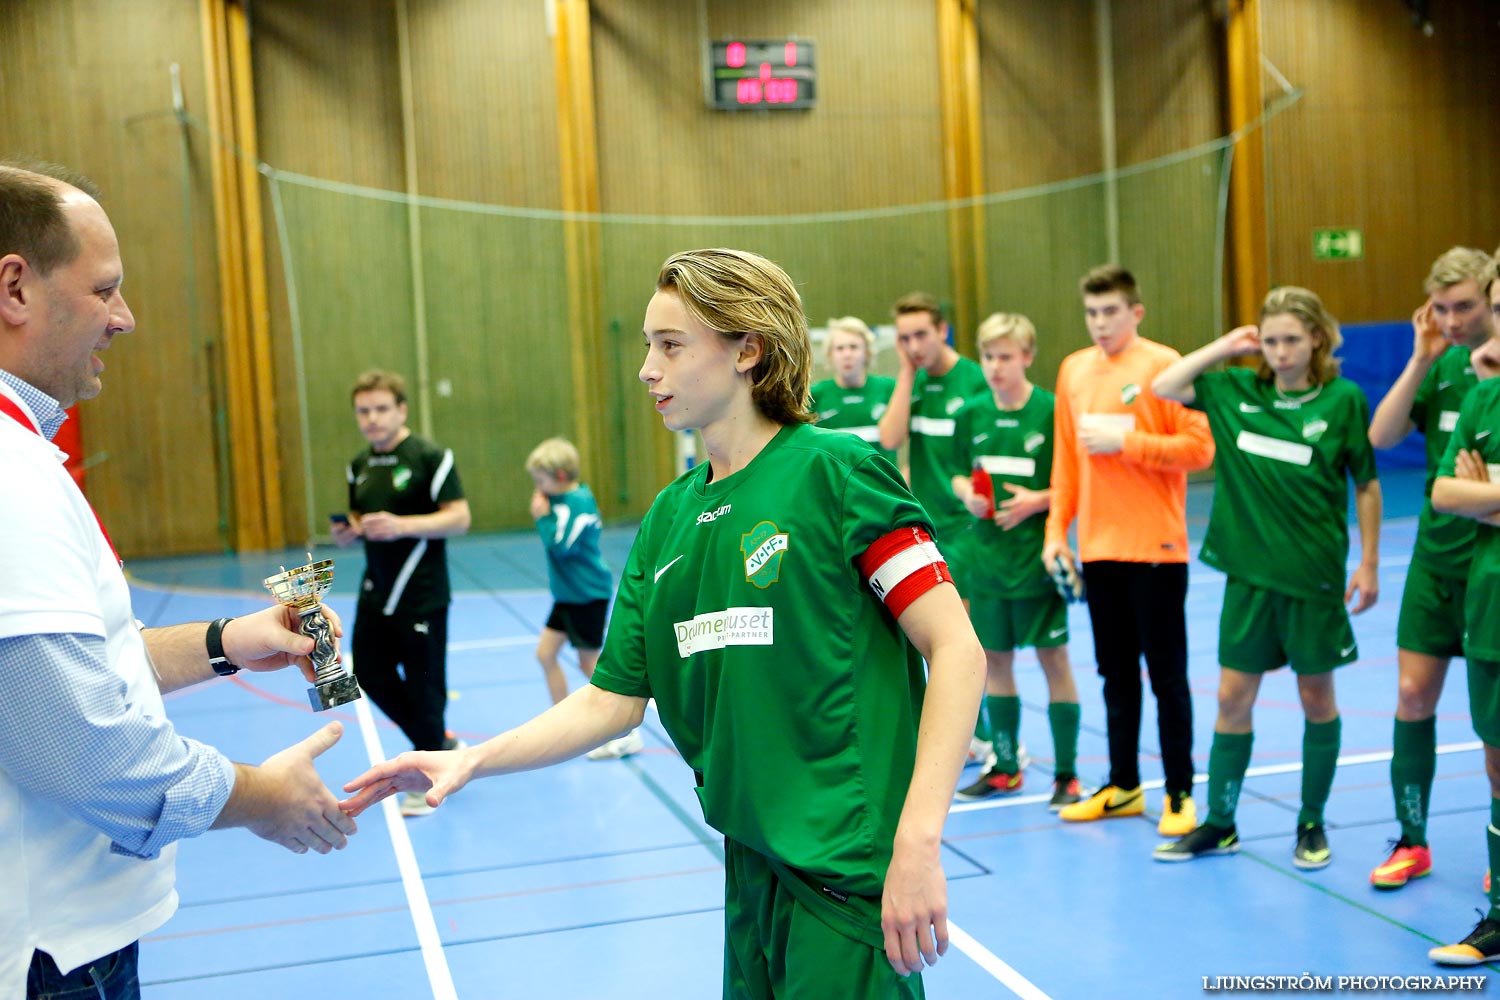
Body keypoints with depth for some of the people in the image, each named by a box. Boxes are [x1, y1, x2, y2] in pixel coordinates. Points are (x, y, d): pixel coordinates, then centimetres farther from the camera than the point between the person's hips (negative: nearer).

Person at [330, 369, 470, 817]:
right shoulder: (358, 466, 10)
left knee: (424, 685, 0)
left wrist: (403, 525, -26)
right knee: (370, 675, 11)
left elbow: (459, 518, -15)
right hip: (376, 592, 7)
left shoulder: (430, 457, -11)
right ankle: (438, 740, 31)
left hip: (422, 596, -7)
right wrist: (347, 532, -1)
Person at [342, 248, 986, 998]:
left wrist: (917, 841, -21)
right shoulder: (667, 518, 7)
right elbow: (614, 699, 10)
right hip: (751, 865, 6)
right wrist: (473, 760, -2)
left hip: (851, 873, -6)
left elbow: (956, 650, -15)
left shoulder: (834, 471, -11)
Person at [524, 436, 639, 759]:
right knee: (545, 653, 9)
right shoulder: (562, 499, 7)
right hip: (567, 594, 9)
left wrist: (543, 516, -16)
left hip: (588, 595, -9)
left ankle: (628, 734, 10)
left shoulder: (578, 502, -20)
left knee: (589, 664, -1)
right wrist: (544, 516, 1)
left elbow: (560, 545, -26)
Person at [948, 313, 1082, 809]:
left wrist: (1039, 500, -20)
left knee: (1054, 659, 2)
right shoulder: (972, 413, 5)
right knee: (994, 659, 12)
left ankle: (1066, 773, 12)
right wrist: (967, 493, -6)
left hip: (1038, 556, -5)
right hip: (987, 554, 5)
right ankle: (1005, 767, 26)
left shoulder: (1051, 410, -9)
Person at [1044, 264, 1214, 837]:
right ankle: (1123, 787, 24)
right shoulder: (1074, 370, 10)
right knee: (1116, 675, 13)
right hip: (1098, 548, 5)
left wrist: (1126, 441, -16)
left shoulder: (1163, 365, -6)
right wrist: (1057, 529, 9)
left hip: (1155, 548, -5)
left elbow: (1199, 448, -12)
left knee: (1166, 675, 1)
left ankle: (1180, 794, 11)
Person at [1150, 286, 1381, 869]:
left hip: (1314, 576, -2)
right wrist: (1225, 346, -1)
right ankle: (1219, 825, 19)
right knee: (1233, 699, 7)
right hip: (1248, 572, 2)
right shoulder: (1237, 389, 2)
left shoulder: (1343, 399, -5)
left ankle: (1312, 823, 25)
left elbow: (1366, 484, 0)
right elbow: (1163, 387, 2)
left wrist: (1369, 564, -1)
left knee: (1316, 698, 9)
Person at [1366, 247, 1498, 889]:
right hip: (1435, 555, 4)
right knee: (1413, 694, 4)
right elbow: (1382, 436, -2)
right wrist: (1421, 359, -7)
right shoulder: (1442, 364, 7)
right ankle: (1412, 841, 17)